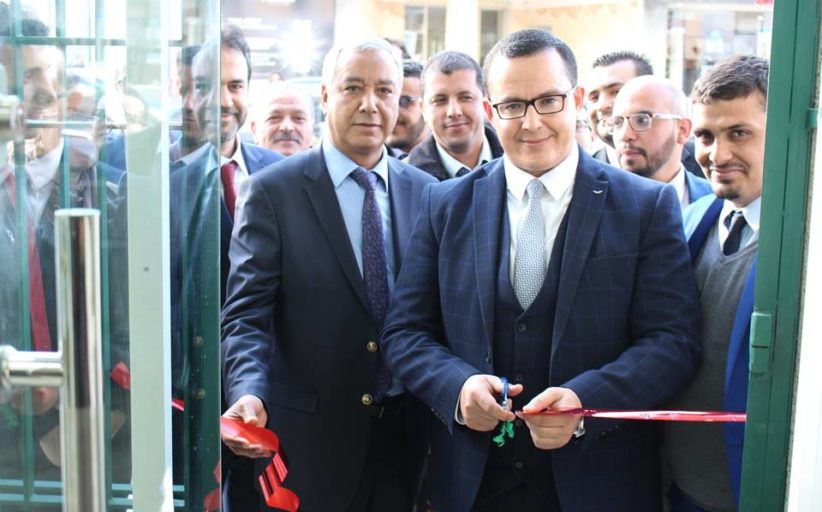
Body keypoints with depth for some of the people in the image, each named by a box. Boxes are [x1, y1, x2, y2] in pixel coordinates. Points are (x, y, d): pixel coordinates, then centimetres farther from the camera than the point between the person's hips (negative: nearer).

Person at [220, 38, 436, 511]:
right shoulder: (272, 191, -7)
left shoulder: (426, 192, 4)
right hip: (308, 435, -3)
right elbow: (247, 314, -11)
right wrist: (249, 393, -27)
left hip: (404, 435, 4)